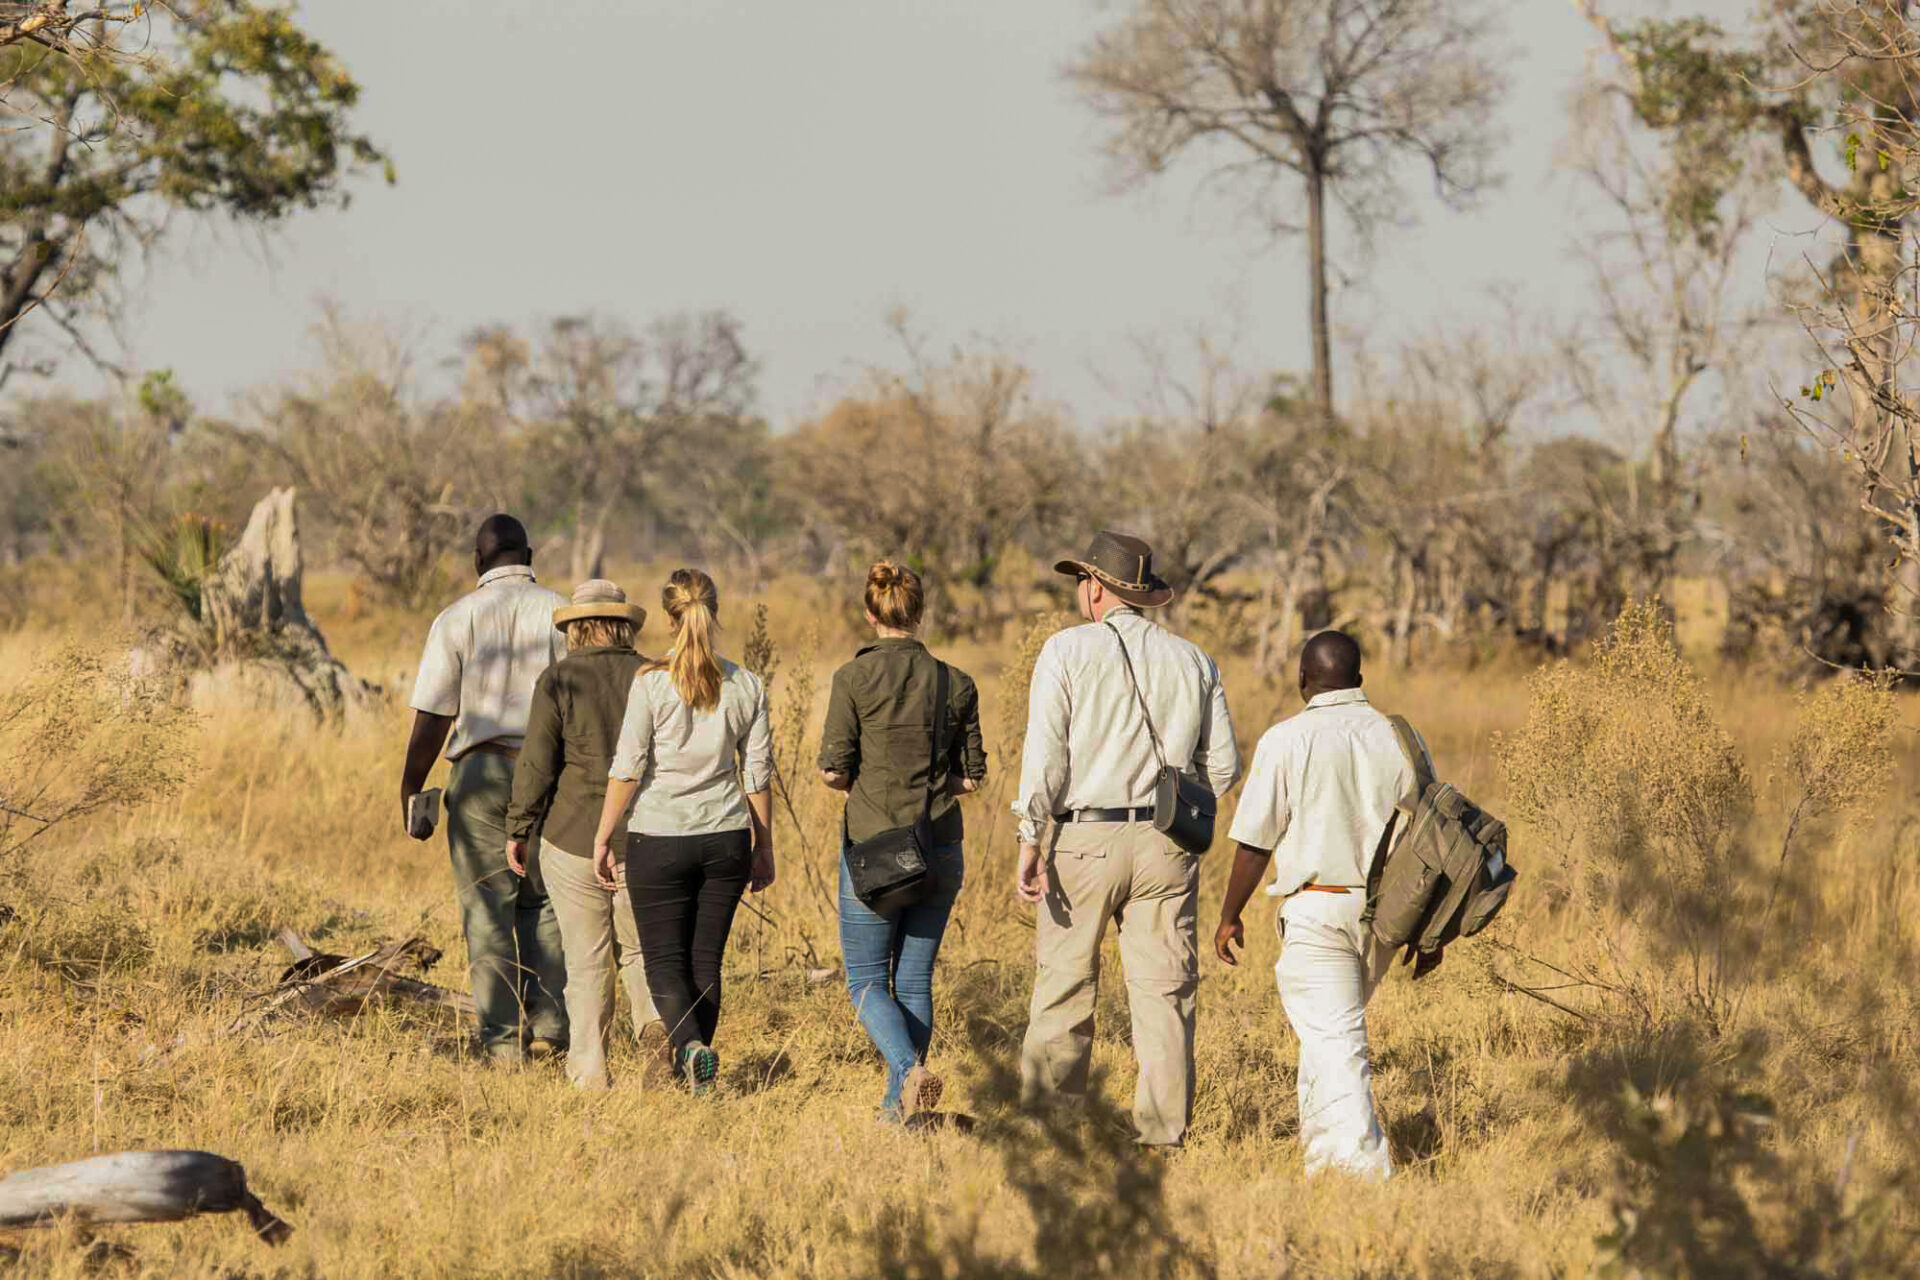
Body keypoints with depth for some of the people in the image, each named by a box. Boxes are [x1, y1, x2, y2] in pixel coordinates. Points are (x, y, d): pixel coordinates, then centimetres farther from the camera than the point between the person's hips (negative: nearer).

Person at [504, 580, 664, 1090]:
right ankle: (656, 1025, -11)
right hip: (642, 840, 2)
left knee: (587, 957, 7)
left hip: (574, 838, -2)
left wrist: (518, 829, 2)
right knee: (639, 947, 15)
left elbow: (537, 764, -9)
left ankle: (590, 1067, 6)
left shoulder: (558, 680, -7)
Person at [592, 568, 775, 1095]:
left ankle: (691, 1047, -20)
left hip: (658, 839, -3)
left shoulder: (652, 682, -10)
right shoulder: (746, 686, 0)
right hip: (726, 839, 3)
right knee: (706, 960, 13)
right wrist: (763, 847, 15)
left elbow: (627, 769, -10)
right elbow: (757, 775, 6)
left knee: (664, 961, 4)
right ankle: (695, 1071, 18)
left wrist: (602, 837, -2)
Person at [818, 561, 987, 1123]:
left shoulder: (855, 677, -9)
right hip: (940, 850, 3)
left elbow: (833, 770, -8)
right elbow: (972, 776, 6)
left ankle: (910, 1071, -20)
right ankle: (897, 1108, 14)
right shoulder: (956, 683, 1)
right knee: (915, 979, 13)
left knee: (867, 981, 5)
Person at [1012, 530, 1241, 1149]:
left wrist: (1030, 843, -10)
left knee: (1064, 989, 5)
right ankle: (1163, 1132, -3)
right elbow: (1223, 766, 10)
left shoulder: (1069, 650, -2)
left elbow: (1045, 755, -10)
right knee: (1164, 991, 2)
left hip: (1083, 841, -3)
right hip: (1167, 844, 3)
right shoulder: (1192, 660, 9)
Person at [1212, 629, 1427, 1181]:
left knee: (1334, 1039, -6)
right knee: (1336, 1026, 24)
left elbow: (1255, 843, -8)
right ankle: (1320, 1143, 35)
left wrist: (1229, 915, 4)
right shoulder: (1400, 738, 3)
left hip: (1317, 905, -5)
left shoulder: (1287, 741, -9)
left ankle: (1364, 1162, -18)